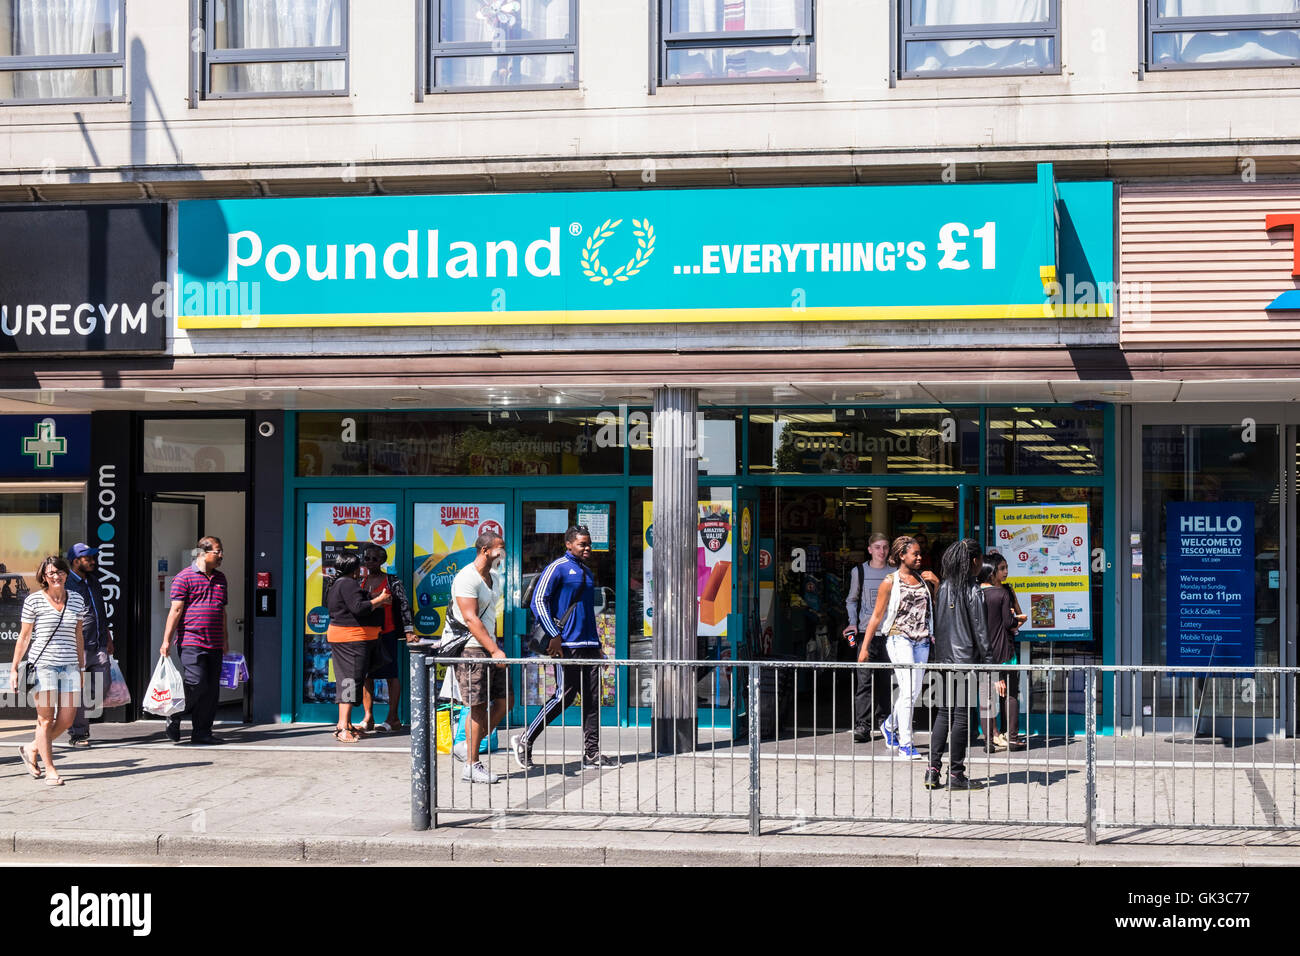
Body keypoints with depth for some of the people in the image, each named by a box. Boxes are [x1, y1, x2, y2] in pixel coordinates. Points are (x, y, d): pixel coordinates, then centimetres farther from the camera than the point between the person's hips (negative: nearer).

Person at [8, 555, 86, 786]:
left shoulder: (77, 600, 9)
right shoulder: (34, 600, -2)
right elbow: (24, 637, 2)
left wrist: (81, 668, 19)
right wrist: (14, 669, 1)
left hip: (69, 666, 4)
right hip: (42, 664, -4)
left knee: (67, 720, 1)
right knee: (46, 719, -2)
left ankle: (32, 749, 24)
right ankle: (50, 770, 8)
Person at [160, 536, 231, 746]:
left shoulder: (220, 579, 19)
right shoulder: (185, 577, -3)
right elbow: (176, 610, -7)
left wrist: (224, 641, 22)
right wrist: (166, 641, -12)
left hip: (214, 645, 7)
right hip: (191, 643, -7)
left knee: (211, 690, 3)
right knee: (196, 684, -14)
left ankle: (202, 733, 9)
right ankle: (174, 718, 8)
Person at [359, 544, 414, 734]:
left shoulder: (392, 581, -1)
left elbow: (404, 605, -5)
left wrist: (408, 630, -13)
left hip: (386, 633, -5)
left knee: (391, 674, -2)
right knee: (366, 675, 4)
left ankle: (393, 718, 1)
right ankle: (368, 718, 10)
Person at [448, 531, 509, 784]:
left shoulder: (494, 576, 14)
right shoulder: (466, 578, -15)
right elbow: (471, 619, -21)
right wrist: (494, 650, -24)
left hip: (489, 646, 9)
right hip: (471, 649, -9)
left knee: (504, 701, 6)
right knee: (478, 708, -5)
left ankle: (467, 747, 17)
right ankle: (471, 766, 4)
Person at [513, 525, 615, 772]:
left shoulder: (587, 573, 20)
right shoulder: (558, 567, -5)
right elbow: (538, 601, -12)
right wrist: (555, 635, -18)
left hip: (589, 645, 8)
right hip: (568, 645, -8)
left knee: (592, 699, 4)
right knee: (564, 696, -8)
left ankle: (591, 754, 7)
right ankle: (525, 741, 5)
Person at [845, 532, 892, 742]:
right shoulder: (859, 572, 9)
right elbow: (851, 600, 14)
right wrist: (853, 624, 0)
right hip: (866, 631, -1)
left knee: (885, 679, 4)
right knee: (864, 678, -9)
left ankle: (883, 719, 17)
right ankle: (862, 725, -12)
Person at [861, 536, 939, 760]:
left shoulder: (923, 579, 12)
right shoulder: (890, 582, -2)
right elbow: (877, 616, -1)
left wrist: (936, 583, 0)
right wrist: (865, 646, -3)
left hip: (922, 640, 6)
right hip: (899, 638, -6)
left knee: (915, 691, 10)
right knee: (908, 689, -13)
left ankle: (890, 725, 34)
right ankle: (905, 743, -9)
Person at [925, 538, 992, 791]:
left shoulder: (943, 588, 6)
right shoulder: (973, 592, -11)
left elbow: (936, 625, 11)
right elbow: (980, 631, -11)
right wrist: (988, 662, -6)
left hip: (943, 659, 6)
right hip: (966, 659, -6)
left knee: (944, 712, 11)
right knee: (962, 716, 0)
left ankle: (932, 770, 6)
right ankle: (956, 774, 4)